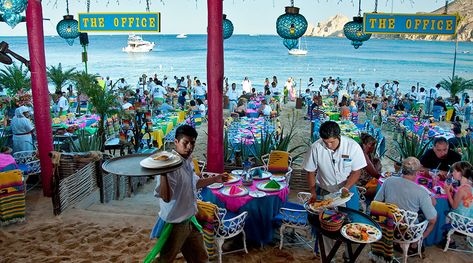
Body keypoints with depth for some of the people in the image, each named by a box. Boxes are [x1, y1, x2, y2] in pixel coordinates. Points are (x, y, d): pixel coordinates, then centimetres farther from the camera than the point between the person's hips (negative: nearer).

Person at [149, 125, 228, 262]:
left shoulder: (189, 161, 2)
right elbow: (166, 197, -35)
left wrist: (214, 179, 19)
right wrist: (162, 173, -47)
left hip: (190, 220, 8)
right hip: (174, 224, -8)